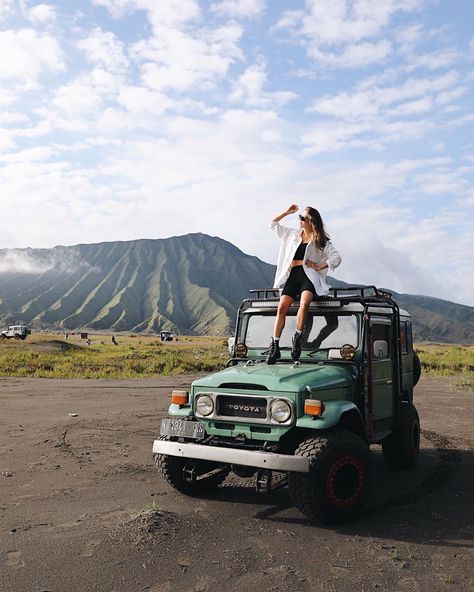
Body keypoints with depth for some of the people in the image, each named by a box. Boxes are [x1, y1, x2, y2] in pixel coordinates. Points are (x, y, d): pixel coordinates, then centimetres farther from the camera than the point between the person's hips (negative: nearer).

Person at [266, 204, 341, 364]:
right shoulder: (293, 234, 21)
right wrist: (287, 212, 19)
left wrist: (319, 266, -7)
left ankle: (297, 338, -20)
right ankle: (274, 346, -19)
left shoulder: (321, 241, 8)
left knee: (304, 303, -34)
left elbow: (336, 258, 0)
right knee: (282, 306, -18)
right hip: (293, 276, 3)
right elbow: (273, 224, 27)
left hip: (310, 277, -3)